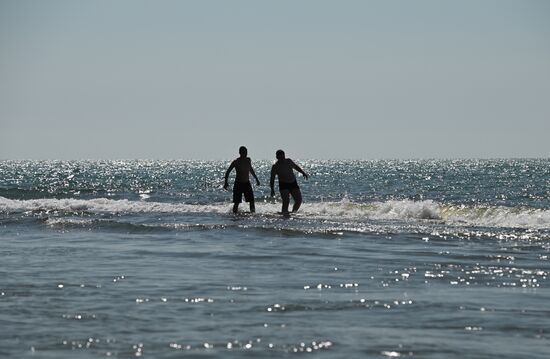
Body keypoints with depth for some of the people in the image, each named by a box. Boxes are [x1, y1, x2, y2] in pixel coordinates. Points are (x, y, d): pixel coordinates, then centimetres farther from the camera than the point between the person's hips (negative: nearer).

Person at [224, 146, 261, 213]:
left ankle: (253, 213, -1)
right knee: (236, 202, -4)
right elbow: (228, 172, -3)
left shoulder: (248, 160, 5)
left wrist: (256, 179, 28)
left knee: (251, 200, -6)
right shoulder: (236, 162, -10)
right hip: (238, 184, -4)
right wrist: (226, 182, -13)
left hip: (247, 183, 4)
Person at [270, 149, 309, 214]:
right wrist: (272, 189, -18)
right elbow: (272, 179, -8)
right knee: (286, 201, -21)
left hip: (293, 183, 5)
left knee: (298, 200, -1)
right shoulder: (275, 167, -7)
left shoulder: (289, 161, 6)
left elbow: (296, 166, 26)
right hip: (283, 185, -5)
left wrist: (303, 173, 17)